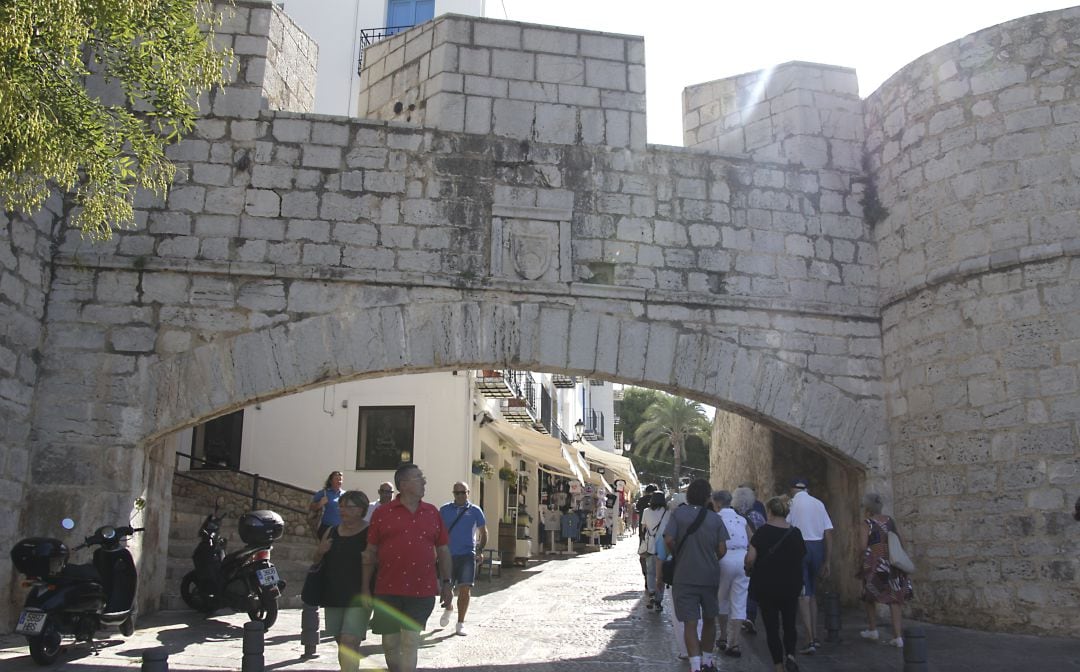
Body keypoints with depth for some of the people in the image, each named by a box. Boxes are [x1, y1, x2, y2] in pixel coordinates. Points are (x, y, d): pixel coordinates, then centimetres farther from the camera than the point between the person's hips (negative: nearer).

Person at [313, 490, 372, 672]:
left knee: (349, 641, -15)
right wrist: (320, 551, -3)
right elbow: (317, 561, 18)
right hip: (333, 596, 6)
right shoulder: (332, 532, 12)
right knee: (341, 642, 13)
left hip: (358, 597, -6)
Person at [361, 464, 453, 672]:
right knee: (390, 641, 9)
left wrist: (446, 583, 8)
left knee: (411, 641, 0)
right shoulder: (382, 513, 0)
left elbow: (443, 549, 11)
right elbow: (370, 552, 2)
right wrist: (365, 587, 0)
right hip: (388, 590, -1)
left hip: (422, 590, 1)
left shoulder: (432, 513, 7)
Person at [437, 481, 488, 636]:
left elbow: (483, 532, 10)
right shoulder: (445, 510, 6)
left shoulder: (475, 511, 3)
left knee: (465, 589, -6)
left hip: (467, 555, -1)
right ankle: (448, 609, 39)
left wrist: (480, 550, -1)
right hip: (447, 555, 1)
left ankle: (460, 624, 6)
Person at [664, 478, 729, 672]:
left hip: (684, 577, -2)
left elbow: (669, 540, -16)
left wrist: (677, 555, 4)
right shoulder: (715, 519, 0)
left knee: (690, 622, -2)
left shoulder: (678, 514, -5)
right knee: (709, 619, 19)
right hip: (710, 576, 2)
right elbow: (722, 550, -4)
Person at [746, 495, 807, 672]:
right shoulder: (795, 533, -1)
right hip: (791, 588, 3)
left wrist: (749, 567, 4)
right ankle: (790, 655, -6)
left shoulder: (763, 532, -11)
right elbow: (801, 559, 7)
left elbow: (750, 559, -18)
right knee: (789, 624, 17)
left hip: (766, 587, -3)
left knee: (772, 627, 8)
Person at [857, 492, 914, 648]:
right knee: (894, 598, 4)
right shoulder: (890, 521, 8)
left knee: (870, 597, 16)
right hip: (892, 563, 4)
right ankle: (898, 636, -3)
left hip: (874, 563, -4)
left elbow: (863, 546, -14)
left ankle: (872, 630, 25)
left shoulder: (867, 524, -7)